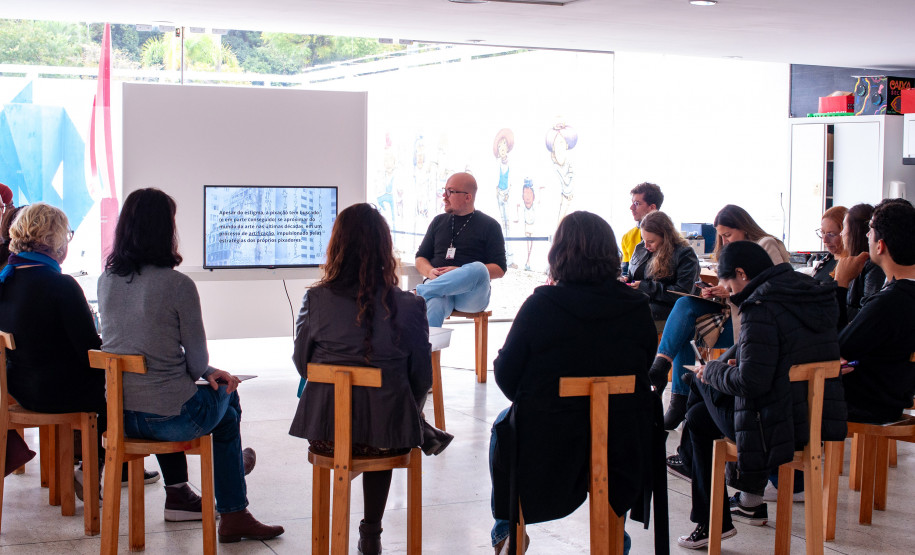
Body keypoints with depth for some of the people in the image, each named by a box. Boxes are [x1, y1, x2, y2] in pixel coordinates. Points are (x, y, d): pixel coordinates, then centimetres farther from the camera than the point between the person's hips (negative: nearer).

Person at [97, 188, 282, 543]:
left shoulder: (106, 281, 3)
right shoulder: (177, 284, -16)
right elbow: (197, 362, -8)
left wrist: (207, 373, 15)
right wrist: (207, 373, 16)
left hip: (118, 413, 6)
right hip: (169, 419, -6)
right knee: (226, 396, 24)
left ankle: (178, 492, 47)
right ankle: (234, 515, 34)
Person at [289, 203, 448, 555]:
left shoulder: (316, 300, -9)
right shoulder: (409, 307, -11)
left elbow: (301, 363, 5)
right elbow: (422, 377, -1)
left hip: (325, 434, 1)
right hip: (386, 437, -1)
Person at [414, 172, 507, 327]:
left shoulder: (489, 225, 12)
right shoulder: (438, 222, 25)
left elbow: (499, 269, 3)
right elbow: (420, 258, 23)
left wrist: (465, 273, -13)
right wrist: (430, 272, -3)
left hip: (471, 293, -2)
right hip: (437, 283, 2)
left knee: (478, 268, -37)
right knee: (433, 308, -36)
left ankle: (419, 292, -37)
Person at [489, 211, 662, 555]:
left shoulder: (540, 305, -14)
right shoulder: (637, 308, -7)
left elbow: (506, 376, -6)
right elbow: (645, 374, 6)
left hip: (545, 449, -2)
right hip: (623, 451, 2)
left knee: (504, 425, 31)